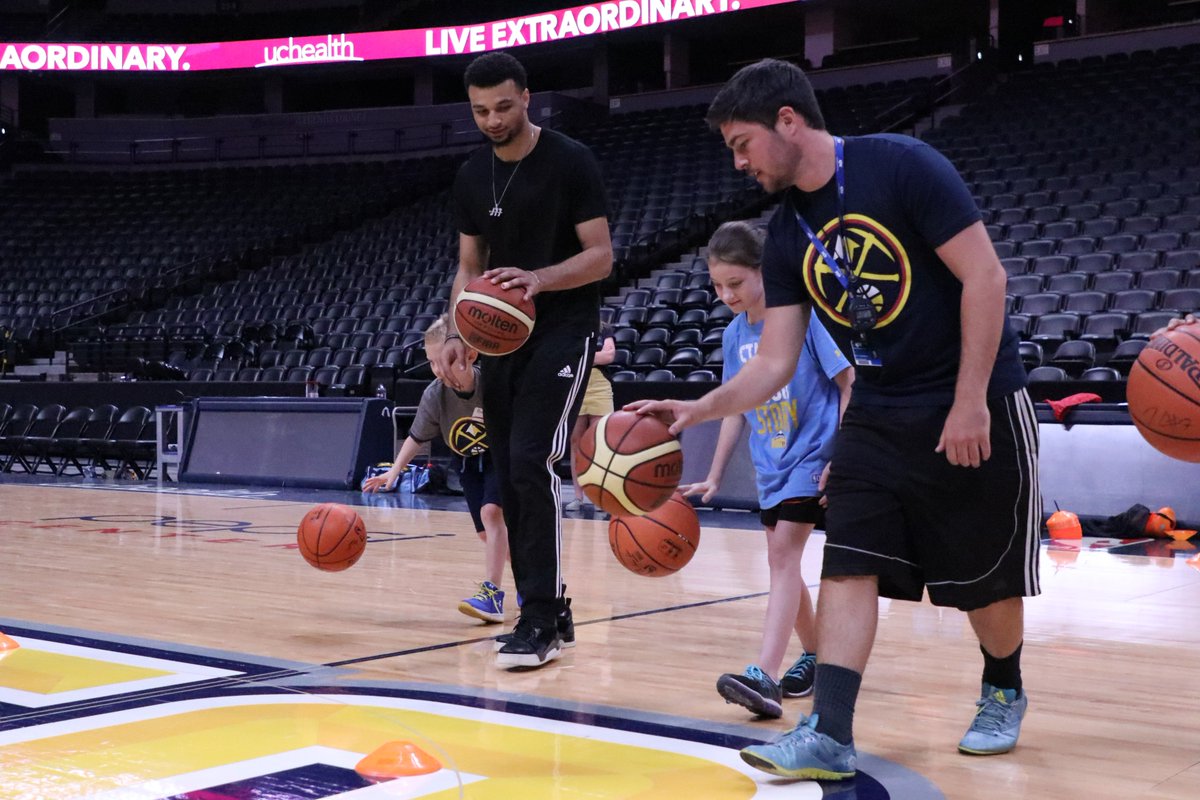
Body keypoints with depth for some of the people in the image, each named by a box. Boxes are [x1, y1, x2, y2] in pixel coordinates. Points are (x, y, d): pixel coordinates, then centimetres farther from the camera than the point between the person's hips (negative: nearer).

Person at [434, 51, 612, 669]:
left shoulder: (571, 162, -9)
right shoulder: (472, 177, 8)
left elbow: (601, 257, -11)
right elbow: (469, 268, 14)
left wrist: (541, 279, -29)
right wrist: (457, 336, -1)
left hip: (562, 332, -6)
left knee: (531, 465, -20)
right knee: (510, 479, 6)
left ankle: (540, 620, -14)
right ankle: (547, 612, 16)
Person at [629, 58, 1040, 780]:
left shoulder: (901, 165, -16)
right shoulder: (786, 236, 2)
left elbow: (984, 275, -18)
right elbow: (773, 364, 3)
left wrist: (970, 402, -20)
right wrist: (698, 410, -12)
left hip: (976, 406, -5)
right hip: (879, 416, 5)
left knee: (988, 579, 6)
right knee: (850, 565, -7)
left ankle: (1003, 694, 33)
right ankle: (830, 734, -6)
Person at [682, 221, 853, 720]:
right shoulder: (734, 335, 4)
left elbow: (850, 383, -13)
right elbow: (736, 408, 11)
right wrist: (714, 477, 10)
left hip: (813, 453, -7)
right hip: (770, 462, 7)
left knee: (782, 552, -18)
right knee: (783, 561, 12)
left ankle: (764, 676, -25)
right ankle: (813, 655, 31)